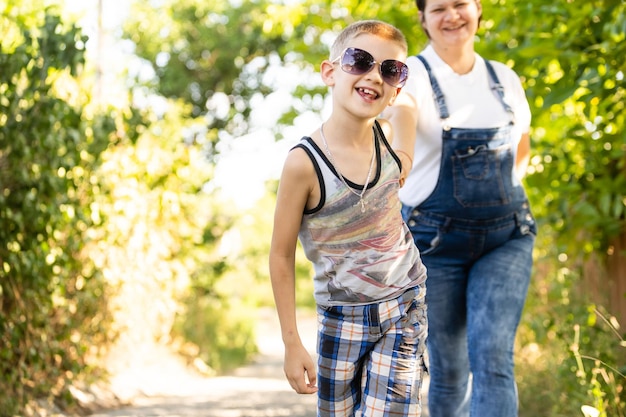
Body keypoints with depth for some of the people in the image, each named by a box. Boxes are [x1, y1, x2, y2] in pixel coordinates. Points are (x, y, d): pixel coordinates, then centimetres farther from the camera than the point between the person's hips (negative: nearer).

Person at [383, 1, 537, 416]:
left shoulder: (505, 79, 8)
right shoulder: (412, 75, -5)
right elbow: (401, 109, -30)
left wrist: (505, 193, 8)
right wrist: (398, 160, -51)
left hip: (507, 238, 2)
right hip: (435, 240, -2)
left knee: (493, 357, -11)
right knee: (449, 368, 7)